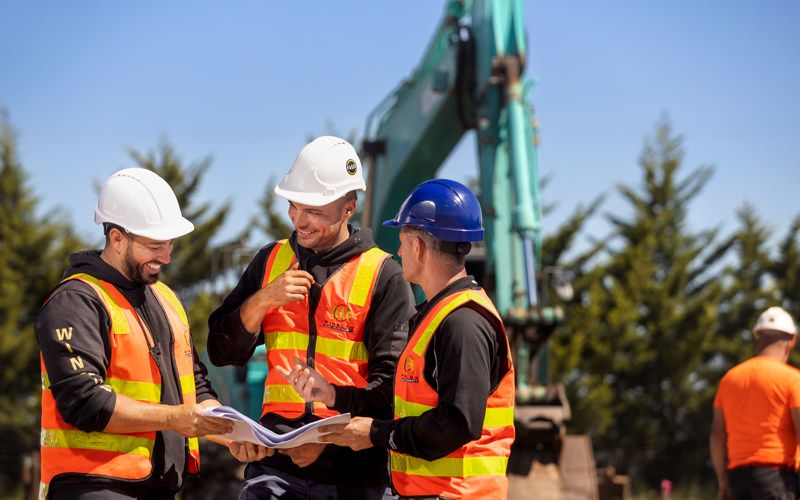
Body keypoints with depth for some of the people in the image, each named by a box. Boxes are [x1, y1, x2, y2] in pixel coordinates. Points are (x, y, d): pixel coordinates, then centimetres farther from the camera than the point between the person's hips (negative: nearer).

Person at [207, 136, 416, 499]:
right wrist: (263, 299, -6)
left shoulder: (382, 276, -1)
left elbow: (393, 382, -5)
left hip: (353, 470, -2)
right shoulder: (271, 261, 12)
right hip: (276, 463, 2)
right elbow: (221, 352, 11)